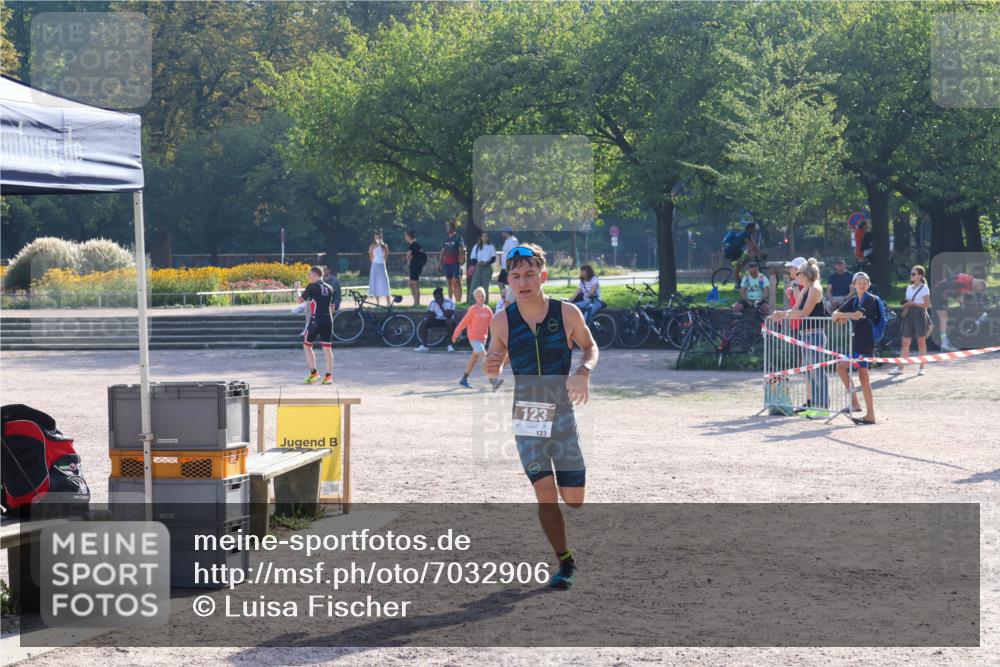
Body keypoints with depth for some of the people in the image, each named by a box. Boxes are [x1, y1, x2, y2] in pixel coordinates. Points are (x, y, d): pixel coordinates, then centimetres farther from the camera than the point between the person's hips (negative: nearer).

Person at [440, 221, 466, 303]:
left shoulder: (458, 238, 0)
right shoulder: (446, 239, 15)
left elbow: (461, 250, -5)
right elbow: (442, 251, 17)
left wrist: (461, 260, -17)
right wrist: (441, 262, 11)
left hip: (456, 263, -6)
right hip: (447, 263, 6)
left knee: (457, 282, -9)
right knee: (449, 282, 8)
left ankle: (458, 300, -12)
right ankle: (450, 299, 13)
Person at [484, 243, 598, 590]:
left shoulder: (567, 313, -5)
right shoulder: (502, 321, -3)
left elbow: (590, 346, 11)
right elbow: (494, 365, 10)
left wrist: (584, 372, -9)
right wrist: (491, 366, -15)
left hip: (562, 410, 0)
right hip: (525, 416, 0)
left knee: (573, 497, -1)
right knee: (545, 493, -9)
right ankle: (565, 562, 7)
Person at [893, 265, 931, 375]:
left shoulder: (924, 288, -3)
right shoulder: (909, 288, 17)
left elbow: (927, 305, -9)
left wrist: (913, 304, -14)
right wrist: (905, 305, 0)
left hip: (920, 315, -6)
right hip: (909, 316, 6)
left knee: (921, 342, 1)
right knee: (905, 343, 0)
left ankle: (921, 368, 7)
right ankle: (900, 367, -1)